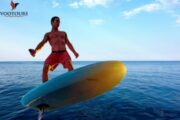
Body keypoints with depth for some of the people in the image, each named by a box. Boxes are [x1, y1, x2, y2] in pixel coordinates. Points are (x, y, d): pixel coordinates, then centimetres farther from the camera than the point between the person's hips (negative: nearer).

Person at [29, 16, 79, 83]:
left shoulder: (63, 33, 26)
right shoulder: (48, 34, 19)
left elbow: (68, 43, 18)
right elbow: (42, 43, 5)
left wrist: (74, 52, 2)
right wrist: (35, 50, -16)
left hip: (64, 53, 1)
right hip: (54, 54, 0)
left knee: (70, 66, -22)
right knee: (45, 68, -15)